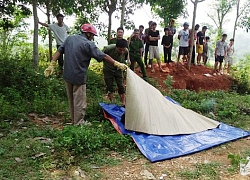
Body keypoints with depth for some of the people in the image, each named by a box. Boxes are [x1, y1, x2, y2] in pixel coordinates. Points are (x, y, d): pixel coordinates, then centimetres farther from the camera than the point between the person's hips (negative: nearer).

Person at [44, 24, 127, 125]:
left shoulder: (69, 39, 6)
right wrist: (117, 64, -9)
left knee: (71, 100, 19)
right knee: (79, 101, 5)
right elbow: (104, 57, -15)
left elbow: (59, 51, 5)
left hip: (67, 76, 7)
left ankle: (74, 120, 32)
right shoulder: (88, 44, -14)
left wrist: (52, 65, 8)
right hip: (79, 77, -7)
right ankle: (79, 123, 14)